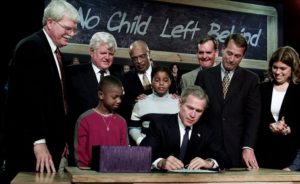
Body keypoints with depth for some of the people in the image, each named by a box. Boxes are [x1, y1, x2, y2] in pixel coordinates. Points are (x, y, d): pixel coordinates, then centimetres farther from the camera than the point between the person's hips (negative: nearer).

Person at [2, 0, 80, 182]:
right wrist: (38, 141, -24)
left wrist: (62, 140, 14)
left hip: (50, 141, 8)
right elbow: (30, 98, -21)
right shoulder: (31, 47, -12)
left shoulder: (56, 53, 16)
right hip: (29, 143, -8)